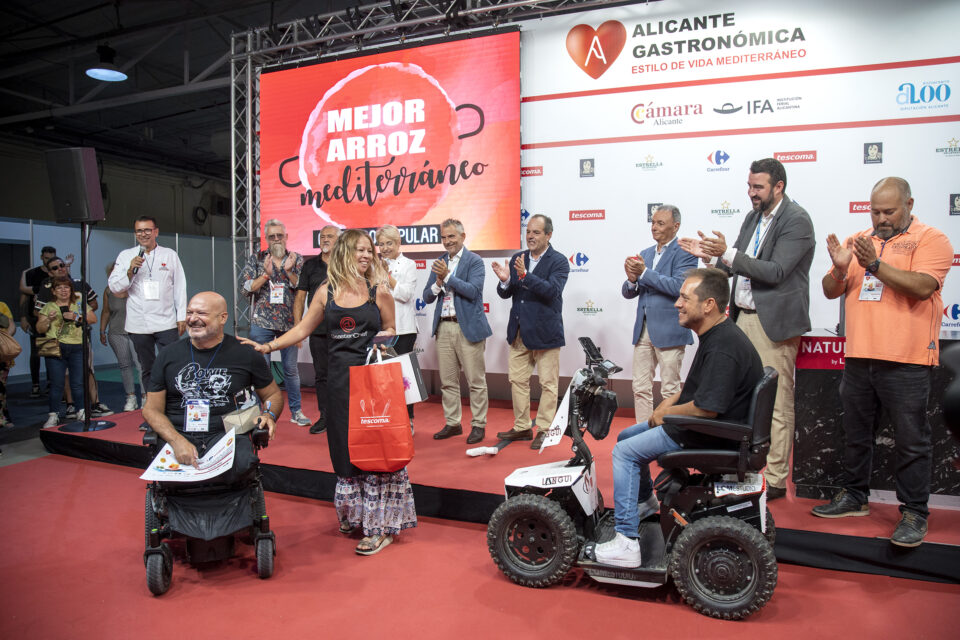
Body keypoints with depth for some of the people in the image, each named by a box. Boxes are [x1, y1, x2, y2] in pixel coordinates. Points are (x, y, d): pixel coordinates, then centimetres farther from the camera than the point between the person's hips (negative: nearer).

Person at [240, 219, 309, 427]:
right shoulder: (256, 259, 6)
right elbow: (246, 287, -2)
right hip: (262, 322, 0)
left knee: (291, 368, 8)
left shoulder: (297, 259, 7)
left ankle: (296, 411, 19)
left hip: (289, 322, 1)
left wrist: (289, 271, -15)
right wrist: (266, 274, -15)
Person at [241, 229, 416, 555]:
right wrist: (266, 346, 1)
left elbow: (390, 331, 8)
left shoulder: (379, 292, -1)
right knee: (345, 448, 10)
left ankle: (381, 525, 8)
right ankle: (354, 515, 30)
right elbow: (302, 329, 9)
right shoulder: (327, 293, 5)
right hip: (340, 381, 3)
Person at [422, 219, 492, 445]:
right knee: (447, 381, 11)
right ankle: (452, 423, 22)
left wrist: (448, 276, -19)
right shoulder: (439, 263, 14)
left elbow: (473, 291, -16)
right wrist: (438, 283, -8)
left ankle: (478, 425, 11)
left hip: (467, 327, -6)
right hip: (443, 328, 6)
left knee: (476, 380, 1)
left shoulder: (474, 261, -3)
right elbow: (427, 297, 11)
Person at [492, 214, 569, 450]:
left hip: (545, 332, -6)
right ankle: (522, 427, 26)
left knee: (548, 384, 2)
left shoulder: (559, 262, -7)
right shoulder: (517, 258, 9)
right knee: (517, 379, 12)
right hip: (519, 331, 6)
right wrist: (505, 280, -16)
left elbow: (552, 290, -23)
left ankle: (545, 430, 14)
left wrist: (525, 275, -33)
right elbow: (504, 294, 7)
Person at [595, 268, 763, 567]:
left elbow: (706, 408, -30)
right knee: (626, 436, 18)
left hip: (711, 435, -11)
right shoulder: (716, 335, 8)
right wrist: (672, 400, 7)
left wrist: (666, 413, -14)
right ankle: (645, 501, 37)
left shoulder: (723, 347, -26)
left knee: (625, 452, -15)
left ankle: (627, 543, -12)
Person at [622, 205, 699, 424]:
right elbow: (628, 293, 14)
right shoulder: (645, 253, 15)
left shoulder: (684, 253, -4)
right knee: (640, 388, 9)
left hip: (669, 331, -6)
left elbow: (678, 286, -19)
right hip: (643, 329, 7)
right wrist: (632, 281, -9)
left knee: (670, 390, 0)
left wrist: (644, 272, -18)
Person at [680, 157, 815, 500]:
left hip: (774, 322, -8)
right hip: (743, 317, 8)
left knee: (777, 405, -1)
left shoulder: (796, 220, -10)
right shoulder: (754, 217, 15)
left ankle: (775, 480, 10)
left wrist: (728, 253, -23)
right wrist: (712, 256, 1)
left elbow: (775, 272, -20)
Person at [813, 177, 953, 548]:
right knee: (855, 433, 15)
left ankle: (914, 513, 13)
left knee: (911, 440, 1)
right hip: (859, 357, 6)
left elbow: (922, 287, -18)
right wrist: (840, 268, -10)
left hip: (906, 361, -5)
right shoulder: (856, 241, 13)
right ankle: (853, 497, 29)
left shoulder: (930, 240, -2)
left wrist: (875, 264, -23)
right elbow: (831, 291, 10)